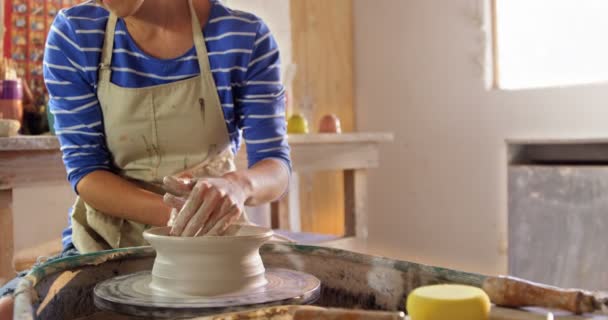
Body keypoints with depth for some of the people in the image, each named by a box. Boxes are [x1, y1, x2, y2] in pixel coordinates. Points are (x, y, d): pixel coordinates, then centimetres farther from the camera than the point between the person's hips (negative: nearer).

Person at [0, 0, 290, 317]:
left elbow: (275, 164, -11)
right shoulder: (72, 35, -8)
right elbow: (84, 170, -10)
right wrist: (171, 212, -29)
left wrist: (239, 185, -35)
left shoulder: (244, 35, -11)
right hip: (107, 241, 1)